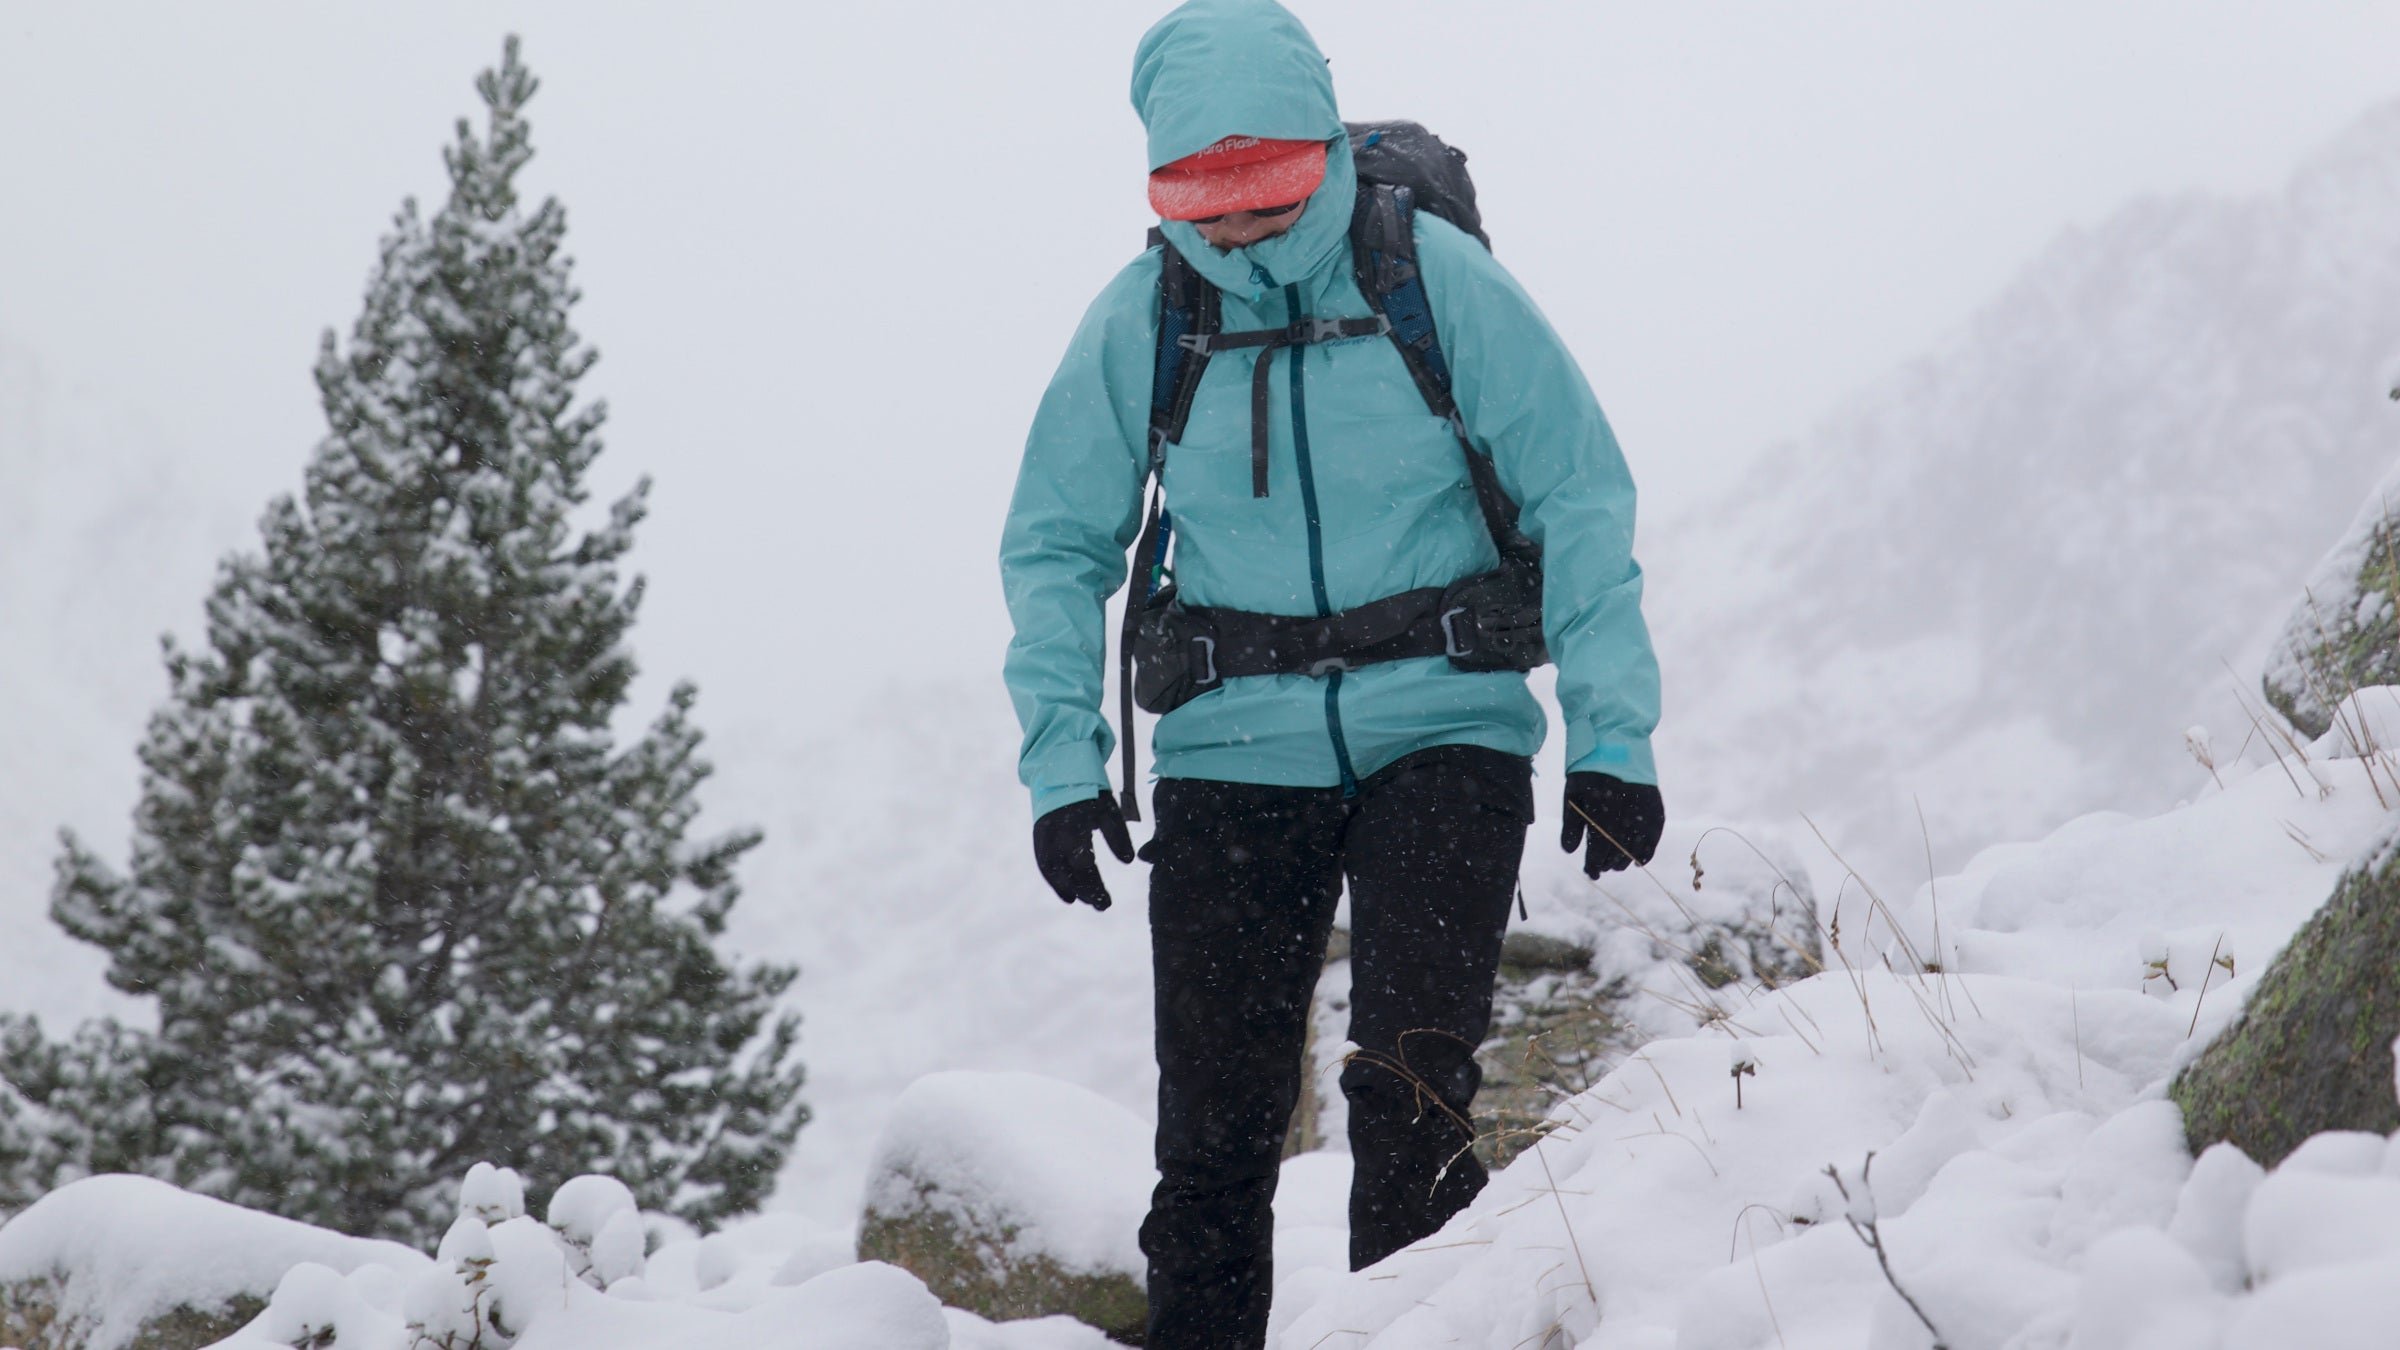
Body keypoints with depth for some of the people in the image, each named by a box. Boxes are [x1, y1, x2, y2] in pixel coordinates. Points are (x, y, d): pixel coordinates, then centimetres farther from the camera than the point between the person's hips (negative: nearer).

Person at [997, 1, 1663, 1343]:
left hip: (1441, 734, -2)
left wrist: (1614, 732, -5)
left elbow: (1581, 501, -1)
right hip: (1234, 760, 2)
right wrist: (1062, 755, -1)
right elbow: (1055, 545, 9)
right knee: (1216, 1121, 3)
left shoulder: (1439, 281, -6)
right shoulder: (1137, 323, -1)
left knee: (1413, 1083, -16)